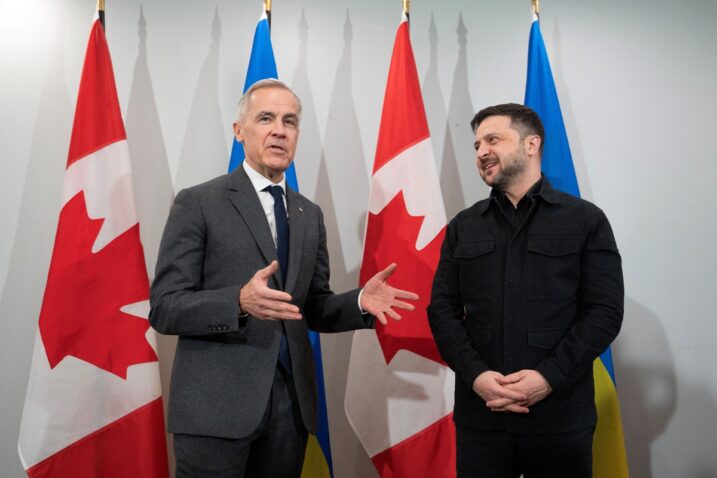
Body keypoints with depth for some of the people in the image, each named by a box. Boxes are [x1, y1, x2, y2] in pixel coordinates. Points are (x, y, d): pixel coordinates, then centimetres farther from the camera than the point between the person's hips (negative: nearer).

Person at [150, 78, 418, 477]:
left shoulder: (310, 214, 11)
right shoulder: (197, 203, -5)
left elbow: (312, 309, 13)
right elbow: (164, 308, -10)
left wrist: (360, 302, -7)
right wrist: (240, 302, -27)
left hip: (291, 402, 5)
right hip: (216, 404, -4)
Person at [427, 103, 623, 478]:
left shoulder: (586, 220, 1)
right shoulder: (463, 227, 8)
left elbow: (605, 311, -4)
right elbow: (442, 309, 4)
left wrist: (550, 377, -15)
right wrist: (475, 375, -11)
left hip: (561, 416, -2)